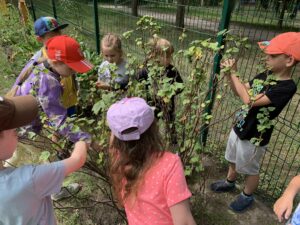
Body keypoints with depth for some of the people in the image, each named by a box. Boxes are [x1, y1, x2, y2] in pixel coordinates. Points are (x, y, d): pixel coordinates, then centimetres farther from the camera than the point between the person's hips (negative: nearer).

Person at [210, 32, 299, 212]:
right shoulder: (266, 75, -3)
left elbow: (250, 100, -34)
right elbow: (239, 91, 5)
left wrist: (234, 73, -27)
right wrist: (229, 75, -13)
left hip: (254, 138, -7)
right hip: (239, 128, 7)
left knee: (251, 170, 17)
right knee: (233, 160, 27)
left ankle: (247, 196, 43)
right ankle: (230, 182, 53)